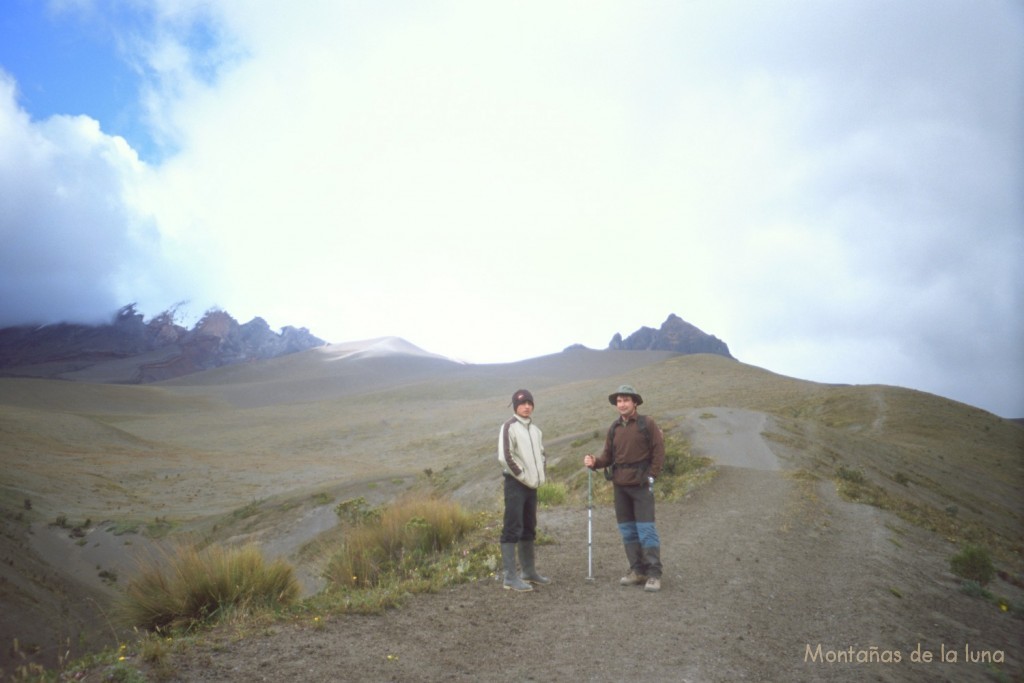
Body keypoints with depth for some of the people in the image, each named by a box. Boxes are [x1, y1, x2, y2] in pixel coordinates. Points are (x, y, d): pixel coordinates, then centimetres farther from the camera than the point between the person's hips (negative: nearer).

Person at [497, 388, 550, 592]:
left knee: (529, 529, 15)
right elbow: (504, 457, -17)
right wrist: (523, 476, -13)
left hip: (532, 484, 8)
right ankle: (510, 577, -6)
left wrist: (539, 476, 10)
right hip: (515, 484, -8)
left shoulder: (535, 429, 14)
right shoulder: (509, 427, -9)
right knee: (512, 529, -8)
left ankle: (529, 571, 25)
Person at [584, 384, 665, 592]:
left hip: (641, 485, -5)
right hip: (620, 486, 5)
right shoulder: (614, 428, 10)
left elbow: (659, 452, -4)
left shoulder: (647, 424, -3)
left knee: (646, 530, -7)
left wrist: (651, 477, -9)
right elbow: (608, 456, 9)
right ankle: (637, 571, 17)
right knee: (627, 531, 8)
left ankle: (654, 574, -1)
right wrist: (595, 462, -11)